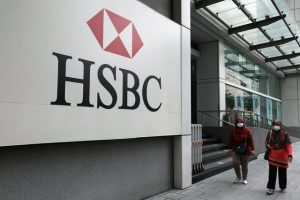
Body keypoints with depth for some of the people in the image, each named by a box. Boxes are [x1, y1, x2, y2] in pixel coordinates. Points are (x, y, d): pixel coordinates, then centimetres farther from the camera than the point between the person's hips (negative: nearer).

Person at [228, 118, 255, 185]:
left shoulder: (247, 130, -8)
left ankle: (244, 179, 27)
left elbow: (250, 140, -6)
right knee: (235, 163, -12)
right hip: (235, 150, 2)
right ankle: (238, 177, 12)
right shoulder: (233, 131, 0)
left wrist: (252, 149, -9)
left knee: (244, 165, 8)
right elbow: (231, 140, 9)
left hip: (245, 151, -1)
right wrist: (230, 148, 12)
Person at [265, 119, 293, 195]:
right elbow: (266, 141, 14)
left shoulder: (284, 134, -9)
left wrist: (289, 154, -27)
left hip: (282, 157, -1)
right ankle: (271, 188, 11)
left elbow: (288, 145, -15)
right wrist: (267, 145, -7)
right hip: (272, 156, 1)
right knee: (272, 173, 2)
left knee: (282, 173, 12)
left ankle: (283, 187, 30)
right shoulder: (270, 133, -3)